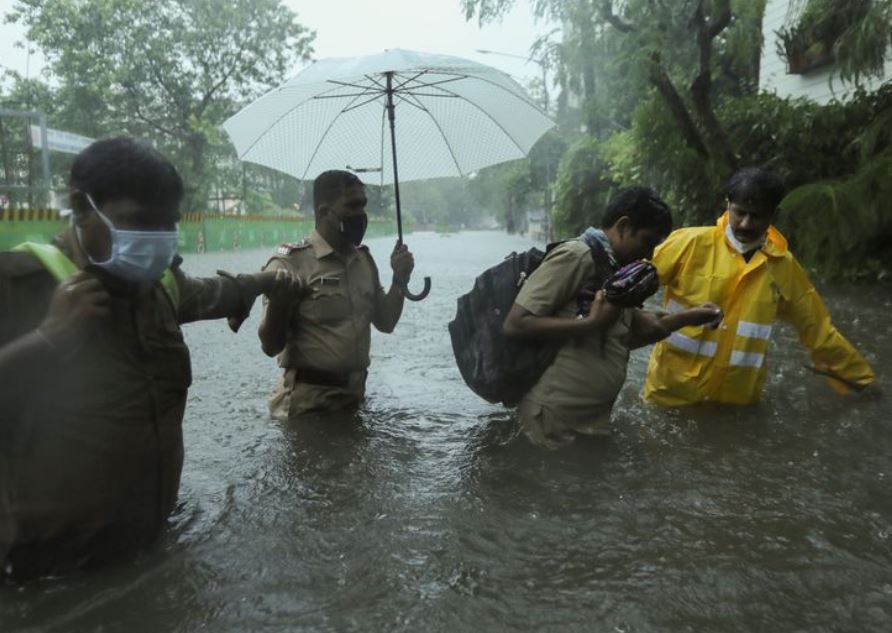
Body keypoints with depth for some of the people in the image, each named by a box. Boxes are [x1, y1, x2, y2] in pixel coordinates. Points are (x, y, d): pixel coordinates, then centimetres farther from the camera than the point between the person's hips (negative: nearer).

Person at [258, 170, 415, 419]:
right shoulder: (291, 262, -13)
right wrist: (278, 301, -32)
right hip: (308, 401, -6)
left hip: (355, 396, 6)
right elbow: (271, 345, -14)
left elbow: (385, 323, 14)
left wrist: (399, 280, 1)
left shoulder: (363, 260, 7)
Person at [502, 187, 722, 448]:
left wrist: (688, 317, 12)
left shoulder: (612, 272, 12)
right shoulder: (576, 256, -15)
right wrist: (592, 323, -23)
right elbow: (514, 324, -21)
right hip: (555, 420, -9)